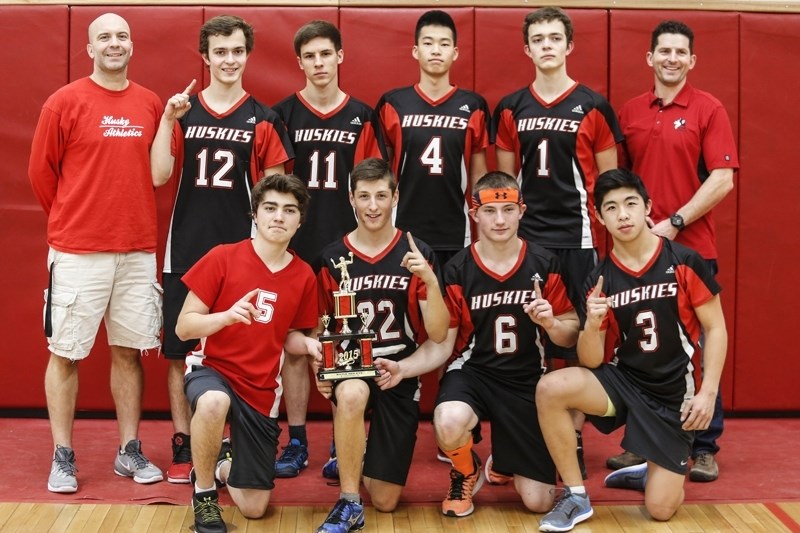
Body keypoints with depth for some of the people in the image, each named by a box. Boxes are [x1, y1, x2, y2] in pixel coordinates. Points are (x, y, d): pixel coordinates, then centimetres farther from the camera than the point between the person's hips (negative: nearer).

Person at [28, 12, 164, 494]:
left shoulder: (151, 105, 7)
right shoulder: (65, 102, -3)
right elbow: (41, 171, 3)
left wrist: (133, 219, 11)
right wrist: (71, 220, 11)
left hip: (139, 251, 3)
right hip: (77, 253, -3)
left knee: (129, 350, 8)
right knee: (65, 352, 2)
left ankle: (131, 451, 19)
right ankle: (63, 458, 12)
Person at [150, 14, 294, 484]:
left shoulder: (263, 119, 4)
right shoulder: (183, 111, 7)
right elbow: (159, 176, -3)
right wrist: (168, 120, -12)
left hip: (242, 249, -1)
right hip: (187, 248, 1)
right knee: (180, 350, 4)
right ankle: (183, 446, 13)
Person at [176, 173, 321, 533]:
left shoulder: (304, 276, -1)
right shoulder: (223, 257, -9)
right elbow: (183, 327, -9)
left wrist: (308, 345, -10)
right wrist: (227, 316, -27)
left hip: (261, 391, 3)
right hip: (212, 370, -3)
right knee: (214, 402, -42)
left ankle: (224, 464, 38)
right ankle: (204, 495, -14)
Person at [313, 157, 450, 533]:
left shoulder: (417, 254, -3)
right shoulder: (333, 258, -2)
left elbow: (438, 335, -8)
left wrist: (430, 280, -22)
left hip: (399, 376, 1)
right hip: (350, 370, -1)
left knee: (385, 501, 4)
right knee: (351, 394, -40)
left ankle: (351, 452, 39)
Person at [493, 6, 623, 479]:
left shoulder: (593, 106, 1)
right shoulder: (511, 109, 8)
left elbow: (610, 180, 4)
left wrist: (610, 236, -1)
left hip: (577, 239, -2)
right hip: (525, 238, 2)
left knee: (578, 341, 1)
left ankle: (575, 438, 10)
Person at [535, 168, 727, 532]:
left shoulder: (684, 262, -10)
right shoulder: (598, 280, -5)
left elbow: (715, 328, -3)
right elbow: (591, 361, -5)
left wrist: (708, 392, -13)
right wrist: (592, 324, -26)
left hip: (673, 394, -1)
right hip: (621, 380, 2)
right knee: (550, 389, -29)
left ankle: (653, 474, 33)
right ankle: (576, 497, -11)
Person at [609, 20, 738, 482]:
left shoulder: (709, 110, -2)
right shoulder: (629, 113, 9)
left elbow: (722, 179, -10)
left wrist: (674, 223, -15)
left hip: (691, 248, -3)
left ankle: (704, 448, 11)